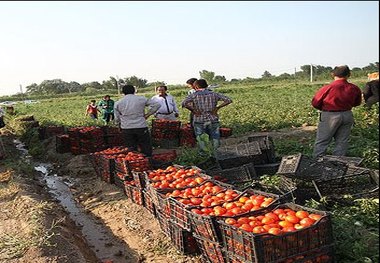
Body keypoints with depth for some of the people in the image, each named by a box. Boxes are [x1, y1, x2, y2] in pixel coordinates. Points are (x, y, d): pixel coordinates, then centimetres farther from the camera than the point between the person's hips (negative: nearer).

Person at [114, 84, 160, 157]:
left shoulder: (118, 103, 4)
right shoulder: (141, 99, 2)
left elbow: (117, 119, 9)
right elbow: (156, 105, 4)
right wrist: (147, 114, 8)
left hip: (126, 129, 2)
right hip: (141, 127, -1)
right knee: (147, 151, 6)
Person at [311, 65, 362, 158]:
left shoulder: (327, 88, -16)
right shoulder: (354, 88, -3)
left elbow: (315, 103, -8)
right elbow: (357, 103, 14)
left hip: (329, 116, -4)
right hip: (347, 115, 4)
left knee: (321, 142, 4)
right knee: (342, 142, 13)